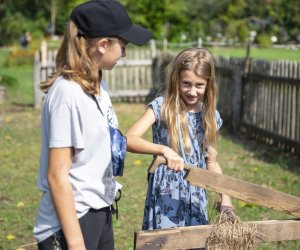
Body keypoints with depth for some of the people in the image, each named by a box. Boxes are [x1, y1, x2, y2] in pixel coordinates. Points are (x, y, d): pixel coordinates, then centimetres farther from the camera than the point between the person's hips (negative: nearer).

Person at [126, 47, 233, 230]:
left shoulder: (209, 115, 5)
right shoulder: (162, 107, -8)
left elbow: (211, 161, 12)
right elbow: (129, 140, -20)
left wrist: (225, 196, 2)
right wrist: (163, 149, -34)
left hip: (196, 198, 4)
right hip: (166, 197, -4)